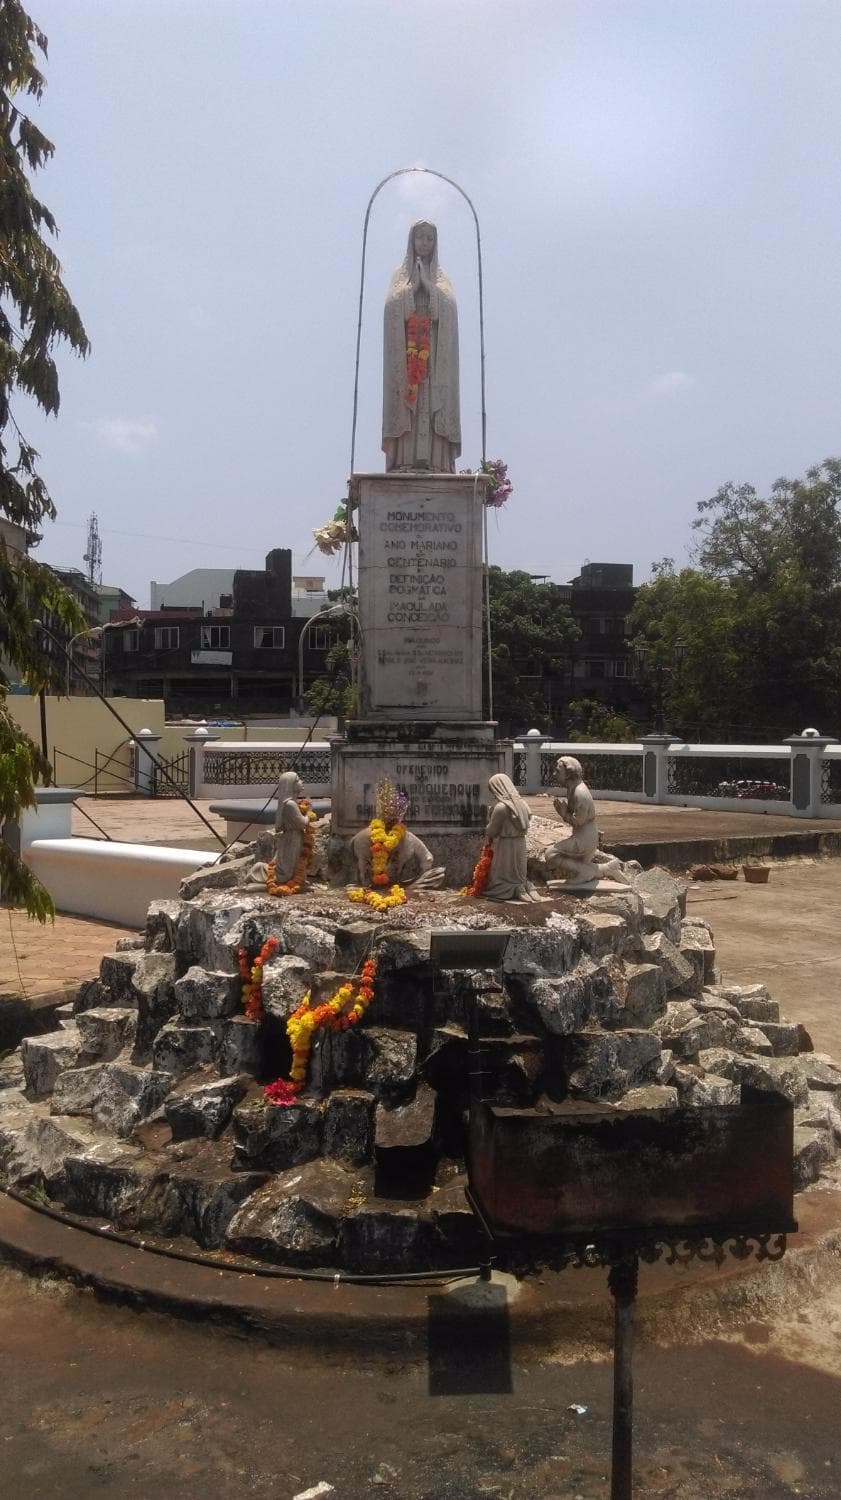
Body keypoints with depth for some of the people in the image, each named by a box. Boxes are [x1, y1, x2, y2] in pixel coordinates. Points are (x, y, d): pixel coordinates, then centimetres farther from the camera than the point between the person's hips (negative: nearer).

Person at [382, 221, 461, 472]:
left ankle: (435, 461, -17)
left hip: (435, 354, 1)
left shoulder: (442, 279, 20)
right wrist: (414, 282, -4)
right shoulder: (400, 276, 17)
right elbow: (393, 306, 0)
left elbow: (449, 307, 1)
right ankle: (406, 460, -17)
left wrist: (428, 284, -3)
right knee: (406, 404, -12)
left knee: (434, 404, -11)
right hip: (405, 353, -1)